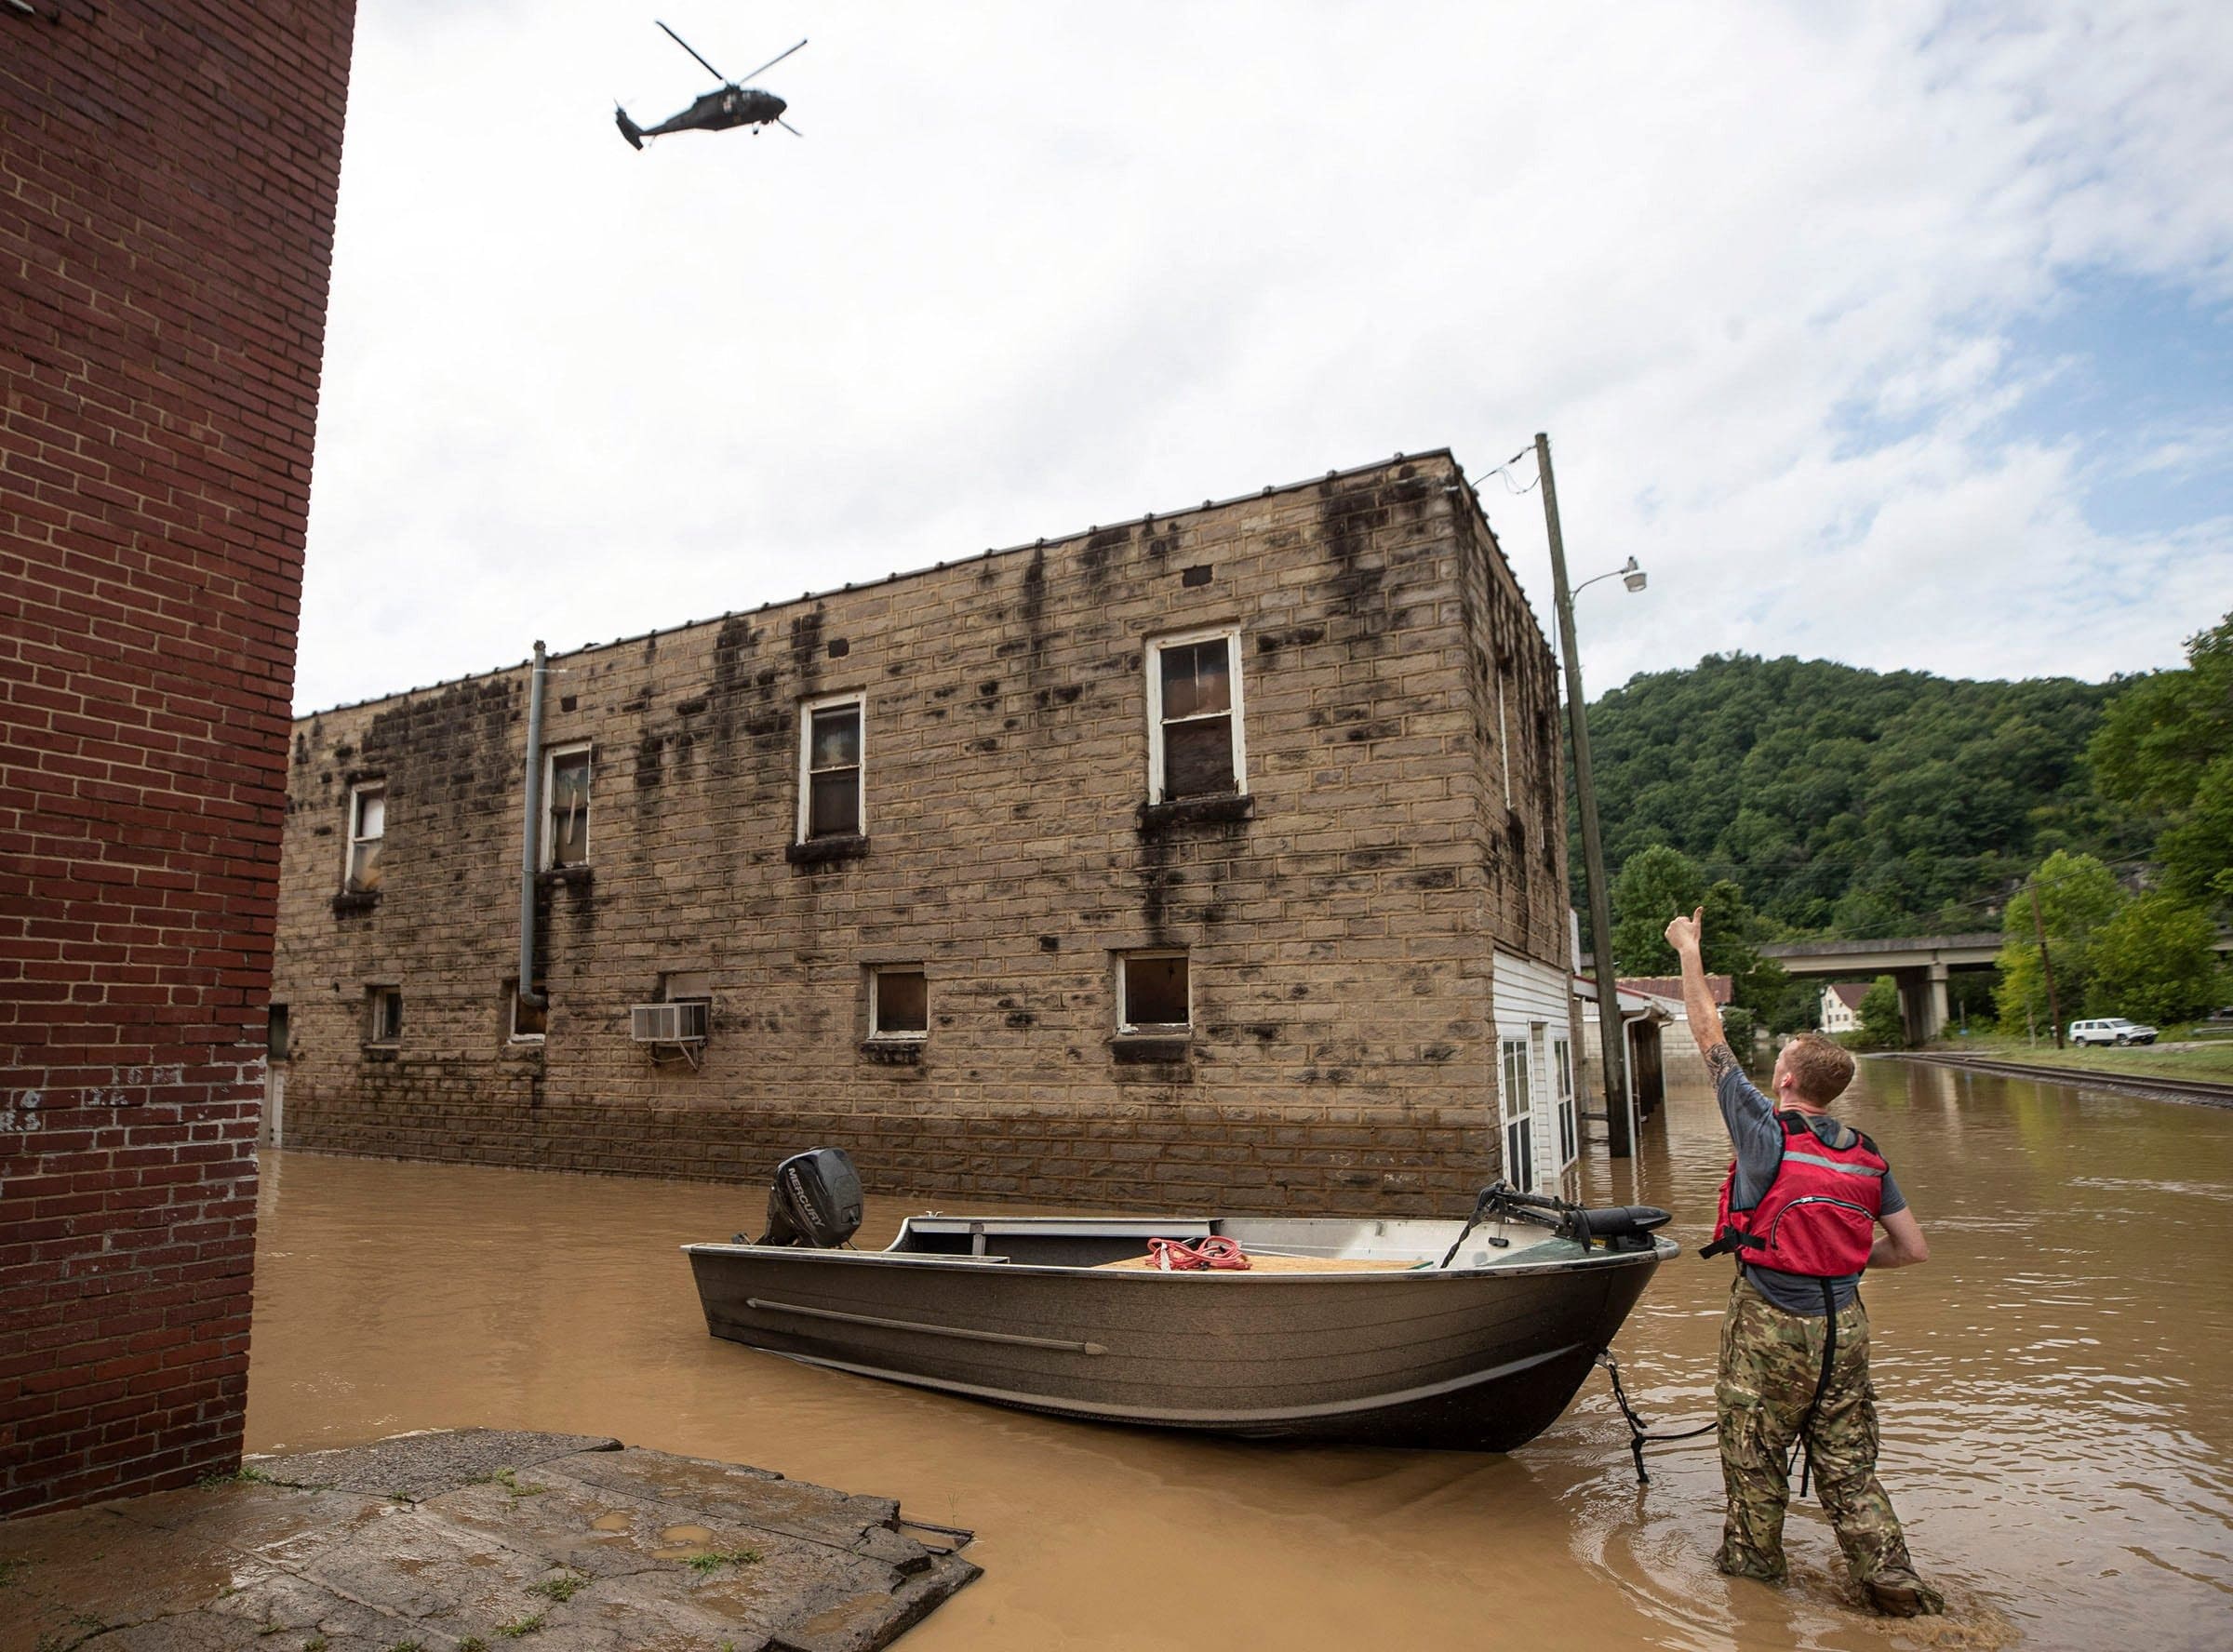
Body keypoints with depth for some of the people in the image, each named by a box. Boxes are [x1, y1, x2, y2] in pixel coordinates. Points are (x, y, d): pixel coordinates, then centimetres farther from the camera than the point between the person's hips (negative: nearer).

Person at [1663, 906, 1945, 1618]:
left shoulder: (1766, 1129, -15)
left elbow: (1710, 1036, -9)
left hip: (1771, 1324, -5)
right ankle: (1893, 1582, 17)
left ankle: (1753, 1556, 28)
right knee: (1846, 1460, 15)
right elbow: (1913, 1248, 4)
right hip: (1844, 1325, 5)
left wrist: (1689, 949, 0)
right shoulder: (1866, 1156, 0)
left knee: (1754, 1451, 13)